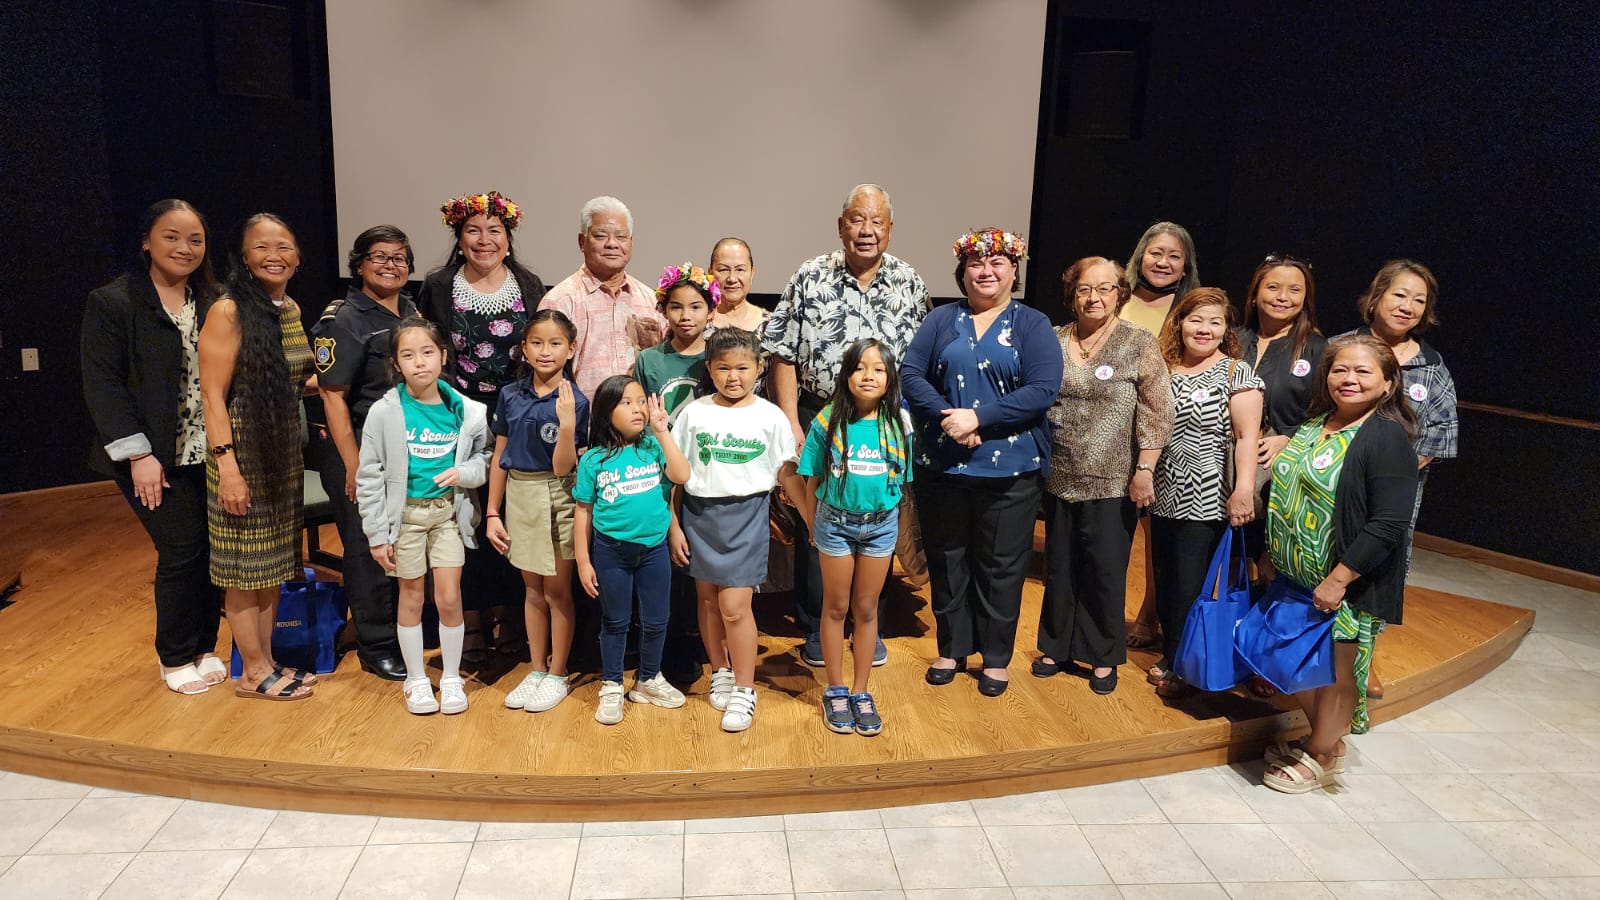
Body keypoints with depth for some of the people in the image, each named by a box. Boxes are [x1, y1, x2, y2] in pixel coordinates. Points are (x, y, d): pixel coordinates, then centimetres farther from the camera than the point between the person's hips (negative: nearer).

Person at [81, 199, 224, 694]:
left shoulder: (213, 304, 7)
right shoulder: (112, 303, -6)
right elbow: (102, 384, -9)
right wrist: (137, 454, -14)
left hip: (208, 454, 4)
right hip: (155, 458, -4)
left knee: (213, 550, 6)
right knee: (182, 552, -3)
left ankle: (205, 648, 25)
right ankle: (175, 659, 17)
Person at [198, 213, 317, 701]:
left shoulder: (292, 309, 8)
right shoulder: (228, 312, -13)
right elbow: (213, 395, -16)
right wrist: (227, 466, -21)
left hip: (283, 452, 7)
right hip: (242, 451, -7)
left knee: (273, 562, 14)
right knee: (245, 565, 3)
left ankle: (268, 663, 25)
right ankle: (254, 672, 14)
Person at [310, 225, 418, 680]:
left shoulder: (411, 312, 10)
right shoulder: (343, 319, -11)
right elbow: (333, 396, -15)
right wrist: (352, 465, -19)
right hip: (360, 449, -7)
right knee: (368, 549, 3)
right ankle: (376, 647, 17)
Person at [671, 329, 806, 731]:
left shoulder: (771, 417, -2)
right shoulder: (694, 413, 2)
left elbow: (787, 473, 2)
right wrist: (673, 526, 3)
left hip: (744, 514, -2)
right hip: (698, 513, 3)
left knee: (734, 605, -7)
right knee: (707, 598, 12)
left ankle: (744, 690, 8)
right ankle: (720, 671, 32)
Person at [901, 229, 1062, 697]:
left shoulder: (1032, 324, 1)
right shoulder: (942, 320, 8)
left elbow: (1042, 389, -11)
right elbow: (910, 373, -2)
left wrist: (978, 418, -19)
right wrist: (946, 416, -18)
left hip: (1009, 469, -2)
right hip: (943, 465, 2)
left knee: (1000, 566, 7)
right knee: (947, 560, 12)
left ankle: (996, 657, 24)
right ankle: (952, 648, 29)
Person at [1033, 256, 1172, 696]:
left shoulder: (1139, 344, -4)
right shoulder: (1054, 341, 5)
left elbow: (1156, 414, -8)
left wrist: (1144, 469, -13)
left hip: (1112, 484, -3)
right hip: (1059, 479, 4)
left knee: (1106, 571, 5)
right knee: (1059, 567, 13)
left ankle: (1104, 656, 21)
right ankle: (1057, 646, 29)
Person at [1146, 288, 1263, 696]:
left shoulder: (1236, 372, -5)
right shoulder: (1163, 368, 8)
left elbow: (1246, 436, -11)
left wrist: (1244, 489, -20)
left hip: (1206, 498, -5)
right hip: (1165, 494, 5)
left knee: (1190, 586, -1)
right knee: (1165, 580, 11)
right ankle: (1170, 655, 26)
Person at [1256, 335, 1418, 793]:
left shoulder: (1387, 439, -16)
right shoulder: (1313, 425, 8)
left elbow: (1388, 525, -22)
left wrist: (1338, 579, -23)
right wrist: (1274, 556, 16)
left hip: (1347, 584, -7)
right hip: (1295, 576, 8)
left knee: (1335, 668, 8)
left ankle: (1322, 755, 28)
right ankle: (1321, 737, 40)